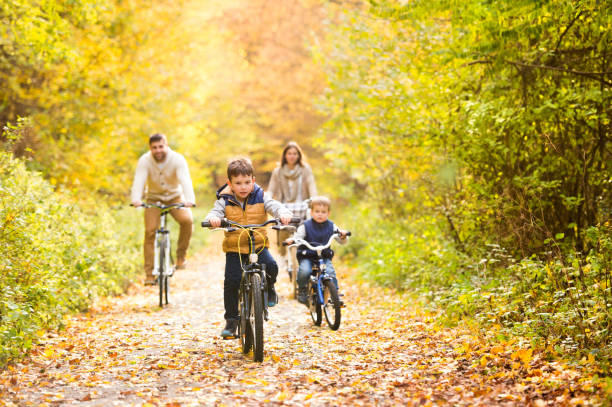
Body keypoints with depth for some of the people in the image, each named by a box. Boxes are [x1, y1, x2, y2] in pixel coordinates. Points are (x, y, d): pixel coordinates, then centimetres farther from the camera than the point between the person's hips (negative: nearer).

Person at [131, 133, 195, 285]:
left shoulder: (178, 159, -20)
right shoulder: (145, 160, -17)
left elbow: (185, 180, -33)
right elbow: (138, 181, -29)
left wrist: (190, 200, -51)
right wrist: (136, 199, -49)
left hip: (175, 197, 0)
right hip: (154, 198, 1)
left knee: (187, 220, -28)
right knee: (150, 231, -15)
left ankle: (181, 254, -7)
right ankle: (149, 273, -7)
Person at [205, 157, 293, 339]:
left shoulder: (260, 197, -1)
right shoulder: (225, 201, -2)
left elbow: (275, 206, -12)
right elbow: (214, 213, -12)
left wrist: (284, 214, -35)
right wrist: (213, 218, -37)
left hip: (258, 244, 0)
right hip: (234, 247, 0)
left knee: (271, 266, -28)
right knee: (231, 281, -11)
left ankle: (269, 288, 7)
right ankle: (231, 320, 4)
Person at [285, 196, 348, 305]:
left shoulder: (331, 226, 6)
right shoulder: (305, 226, -1)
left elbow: (341, 242, 7)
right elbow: (297, 237, -8)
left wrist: (343, 236, -16)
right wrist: (291, 240, -31)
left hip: (325, 257, 2)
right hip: (307, 256, -2)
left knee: (330, 272, -25)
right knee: (304, 271, -30)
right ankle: (302, 290, -3)